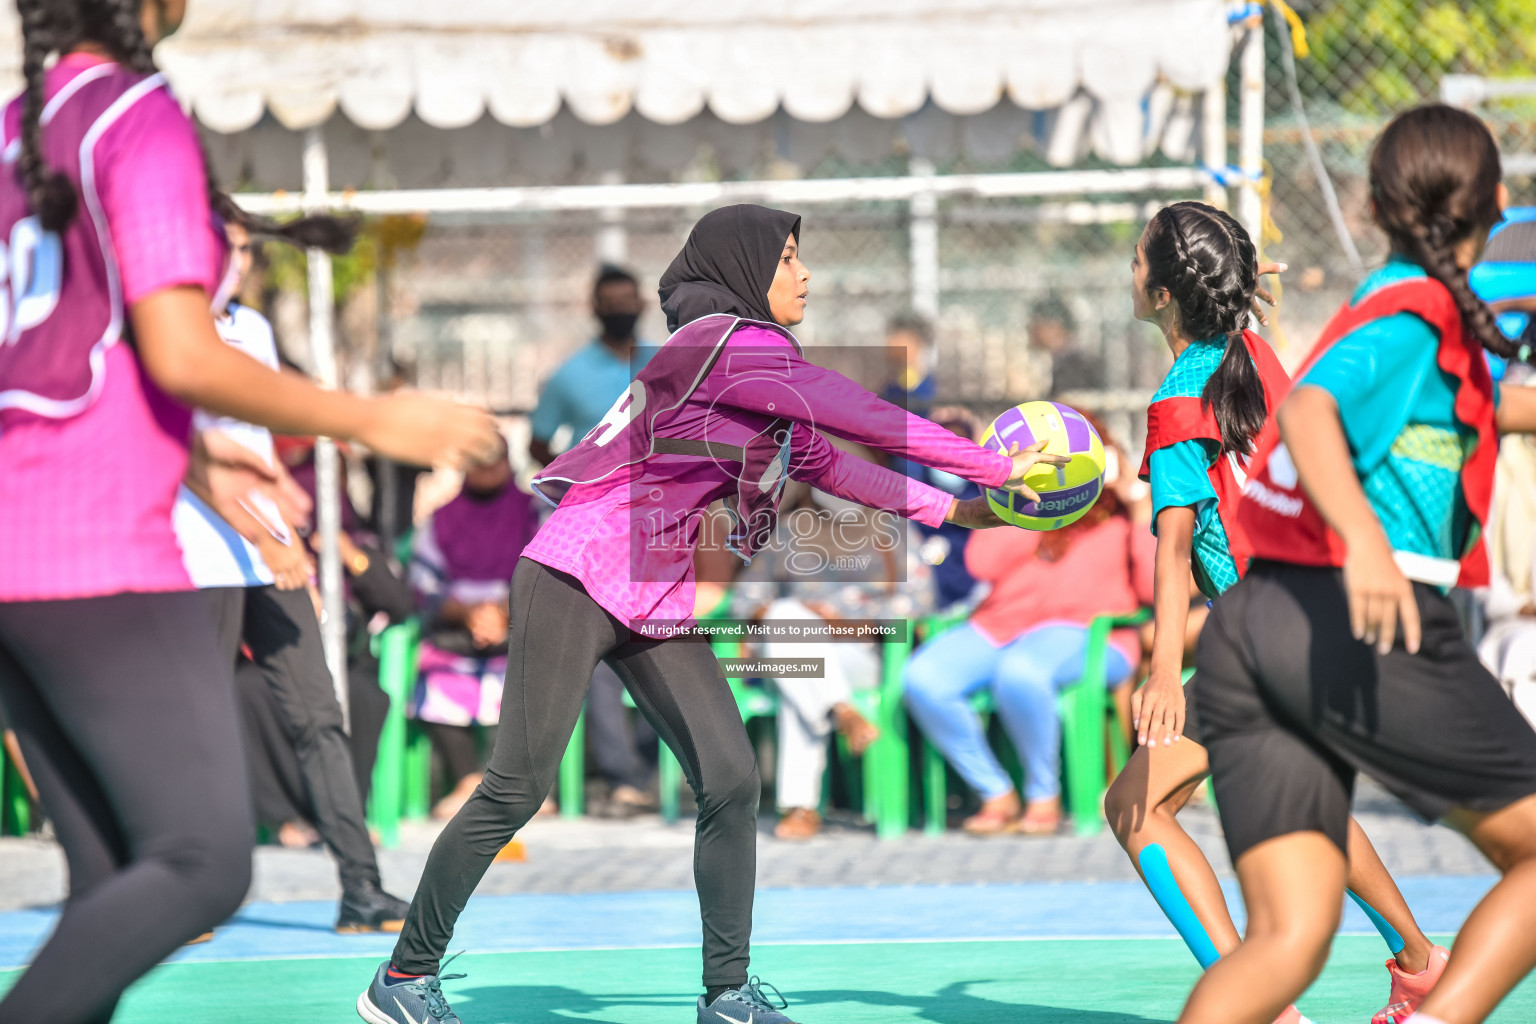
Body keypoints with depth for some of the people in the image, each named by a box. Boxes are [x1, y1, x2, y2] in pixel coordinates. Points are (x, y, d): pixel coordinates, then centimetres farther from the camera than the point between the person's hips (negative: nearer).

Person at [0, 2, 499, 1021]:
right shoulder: (141, 119, -9)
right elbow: (180, 356, -16)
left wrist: (186, 453, 23)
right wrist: (373, 420, -6)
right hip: (102, 559, -8)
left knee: (114, 881, 9)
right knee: (204, 864, -6)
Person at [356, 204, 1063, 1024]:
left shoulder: (765, 365, 13)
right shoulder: (722, 341, -15)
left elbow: (826, 463, 24)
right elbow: (871, 421, -15)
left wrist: (951, 510, 18)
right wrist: (997, 468, -10)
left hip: (659, 602, 9)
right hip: (574, 580, -9)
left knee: (730, 781, -2)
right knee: (518, 787, -7)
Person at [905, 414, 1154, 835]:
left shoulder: (1122, 517, 15)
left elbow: (1155, 588, -3)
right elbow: (982, 562, 6)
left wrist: (1143, 511, 1)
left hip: (1084, 634, -4)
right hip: (999, 625, 4)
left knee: (1020, 671, -41)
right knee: (923, 678, -26)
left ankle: (1044, 795, -19)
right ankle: (997, 794, -13)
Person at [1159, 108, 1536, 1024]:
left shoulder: (1401, 305, 24)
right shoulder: (1420, 312, -3)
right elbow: (1308, 408, -22)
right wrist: (1364, 536, -37)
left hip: (1247, 625, 8)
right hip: (1357, 627, -8)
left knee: (1287, 940, -1)